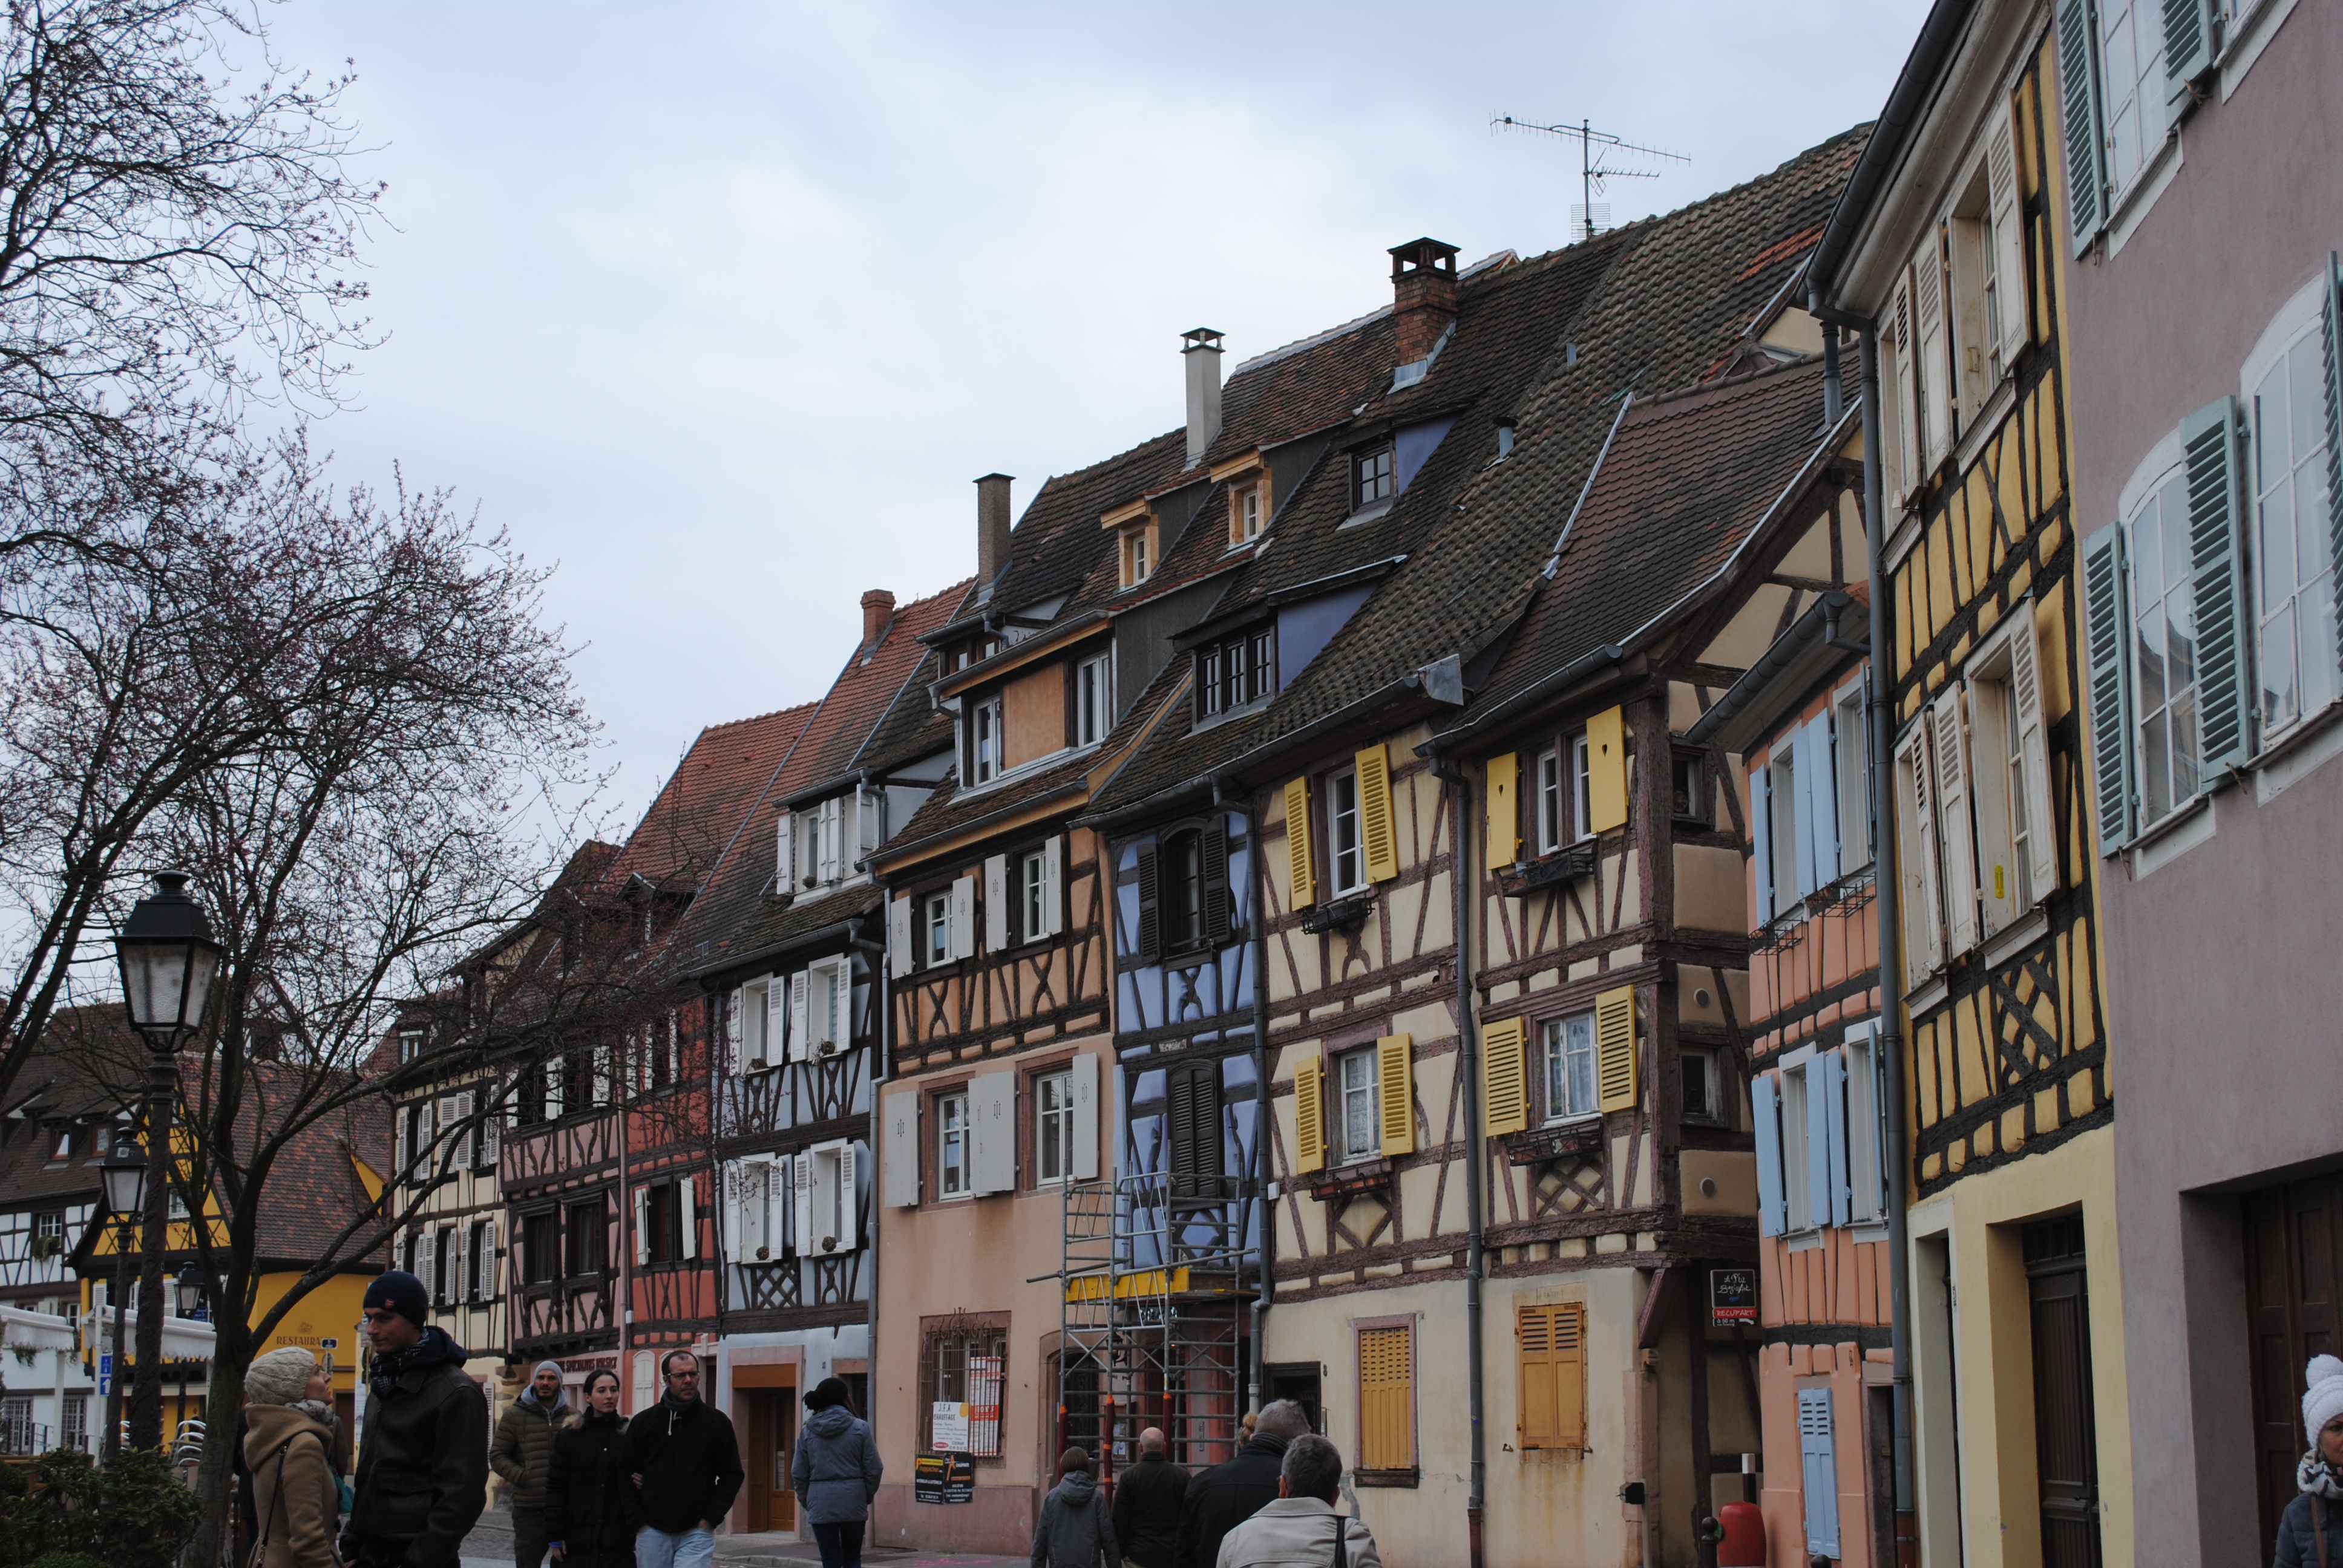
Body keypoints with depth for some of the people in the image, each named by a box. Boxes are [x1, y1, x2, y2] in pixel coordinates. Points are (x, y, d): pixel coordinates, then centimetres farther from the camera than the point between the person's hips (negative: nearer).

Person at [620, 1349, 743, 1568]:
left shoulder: (716, 1422, 3)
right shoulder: (643, 1422, 6)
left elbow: (732, 1475, 6)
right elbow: (627, 1474, 9)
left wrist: (710, 1519, -4)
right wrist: (638, 1520, -1)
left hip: (697, 1532, -2)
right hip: (653, 1532, 2)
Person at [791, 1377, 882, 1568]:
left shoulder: (808, 1432, 2)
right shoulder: (860, 1428, -5)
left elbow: (799, 1474, 4)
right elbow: (874, 1469, -4)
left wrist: (806, 1502, 15)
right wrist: (867, 1496, 11)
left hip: (820, 1504, 1)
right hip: (853, 1502, -1)